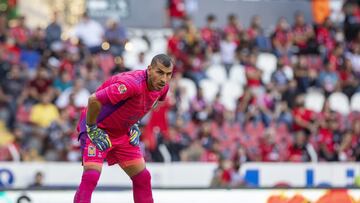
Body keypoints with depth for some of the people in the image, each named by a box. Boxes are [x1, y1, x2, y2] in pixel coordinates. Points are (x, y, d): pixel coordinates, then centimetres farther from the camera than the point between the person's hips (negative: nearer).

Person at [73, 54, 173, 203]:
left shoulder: (162, 87, -6)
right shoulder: (132, 83, -34)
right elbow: (94, 100, -37)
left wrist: (134, 125, 10)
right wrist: (92, 129, -25)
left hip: (122, 132, 8)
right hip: (98, 127, -8)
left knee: (142, 177, 9)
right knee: (91, 176, -22)